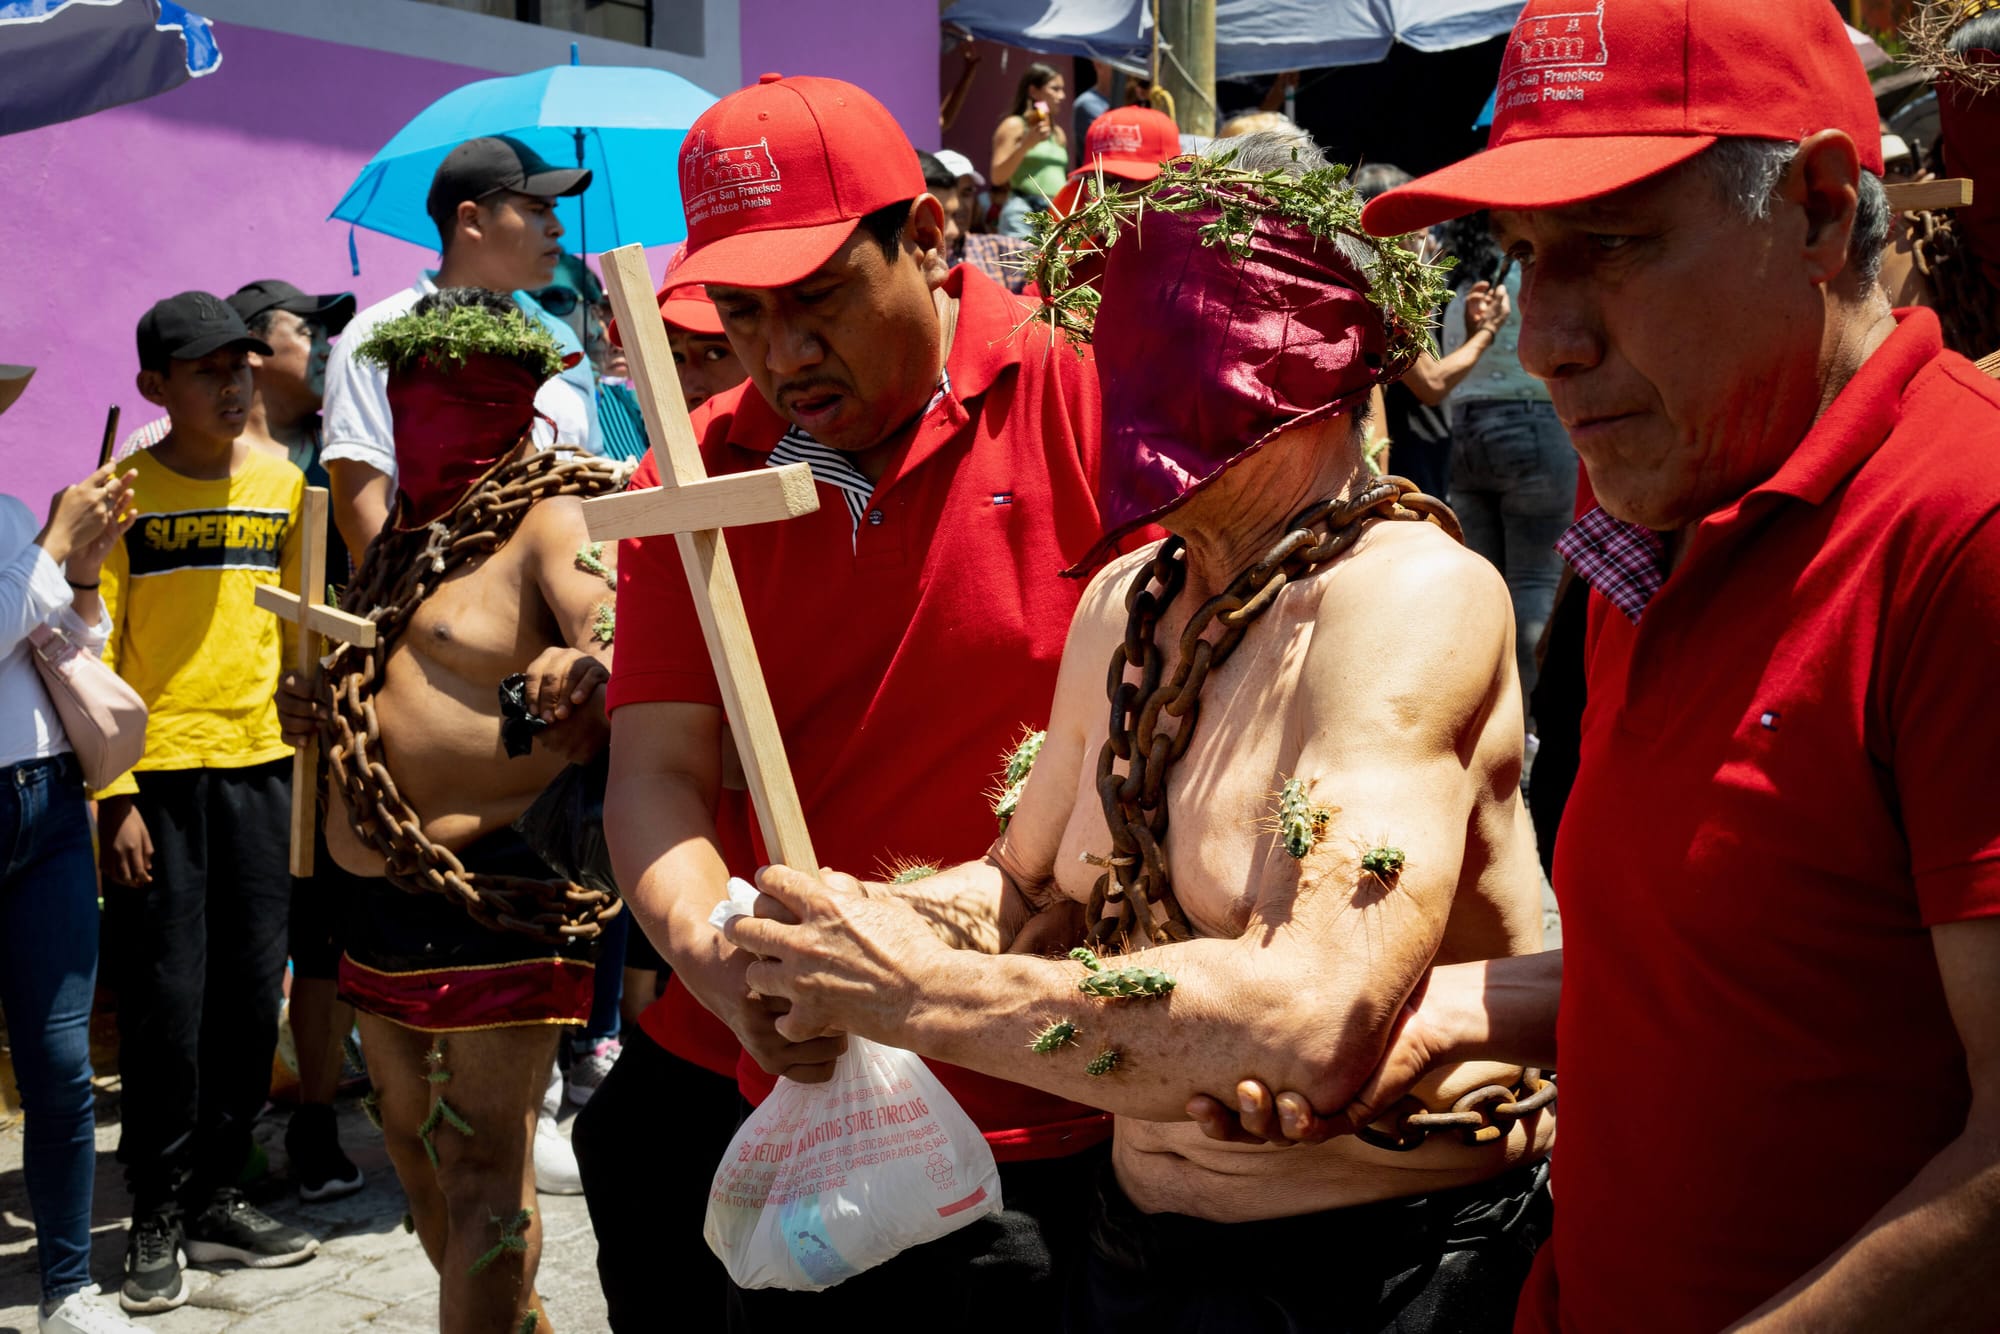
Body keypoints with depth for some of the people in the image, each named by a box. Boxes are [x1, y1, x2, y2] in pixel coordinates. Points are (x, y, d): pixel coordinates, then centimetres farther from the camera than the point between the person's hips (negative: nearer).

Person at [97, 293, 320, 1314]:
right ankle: (156, 1222, 11)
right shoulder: (123, 494, -2)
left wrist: (309, 753, 11)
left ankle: (214, 1197, 20)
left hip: (261, 768, 4)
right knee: (166, 1004, -2)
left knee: (251, 995, 7)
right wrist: (112, 795, -11)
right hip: (158, 774, -4)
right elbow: (93, 655, -4)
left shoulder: (281, 483, 10)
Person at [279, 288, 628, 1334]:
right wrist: (325, 712, 10)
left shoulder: (552, 520, -11)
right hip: (389, 897, 10)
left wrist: (584, 670, -51)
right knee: (414, 1144, 20)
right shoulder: (410, 532, 16)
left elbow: (624, 637, -30)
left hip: (496, 894, -10)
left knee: (481, 1169, -6)